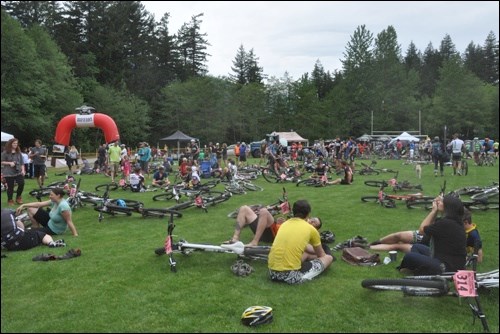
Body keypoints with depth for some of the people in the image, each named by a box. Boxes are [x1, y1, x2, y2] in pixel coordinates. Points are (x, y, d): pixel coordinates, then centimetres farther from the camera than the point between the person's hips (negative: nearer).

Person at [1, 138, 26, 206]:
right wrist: (9, 163, -18)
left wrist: (23, 170, -2)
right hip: (9, 173, -3)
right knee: (10, 187, 1)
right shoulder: (5, 152, -4)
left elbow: (22, 162, 9)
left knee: (21, 184, -7)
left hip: (18, 172, 3)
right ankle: (10, 200, 20)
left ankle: (18, 197, 17)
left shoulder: (18, 152, 8)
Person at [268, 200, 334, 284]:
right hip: (291, 275, -6)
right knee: (328, 258, 13)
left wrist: (313, 251, 48)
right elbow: (321, 255, 20)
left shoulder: (285, 224, 15)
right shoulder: (310, 229, 2)